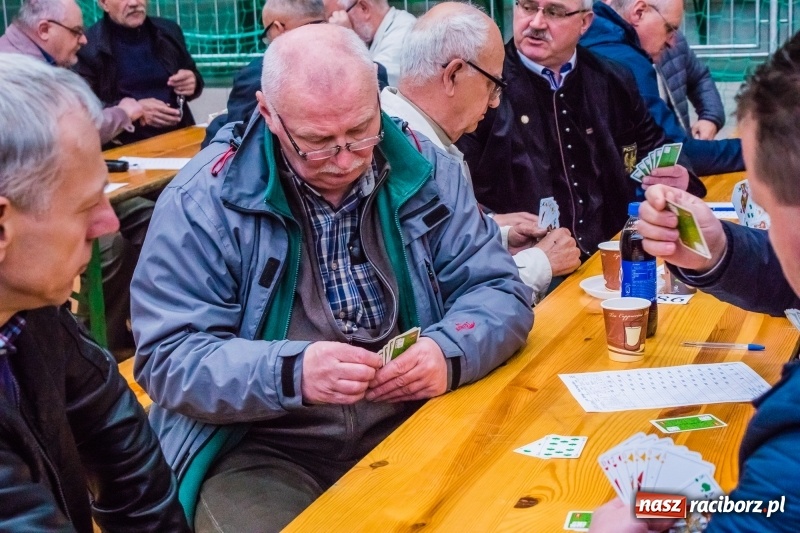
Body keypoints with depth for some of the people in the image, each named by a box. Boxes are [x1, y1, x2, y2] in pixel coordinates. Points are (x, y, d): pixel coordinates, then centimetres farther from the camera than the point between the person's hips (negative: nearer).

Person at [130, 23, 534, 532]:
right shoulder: (205, 198, -8)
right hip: (259, 449, -2)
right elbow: (169, 358, -9)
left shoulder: (424, 170, 2)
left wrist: (449, 352, -17)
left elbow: (499, 289, 4)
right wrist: (290, 373, -26)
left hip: (408, 427, 2)